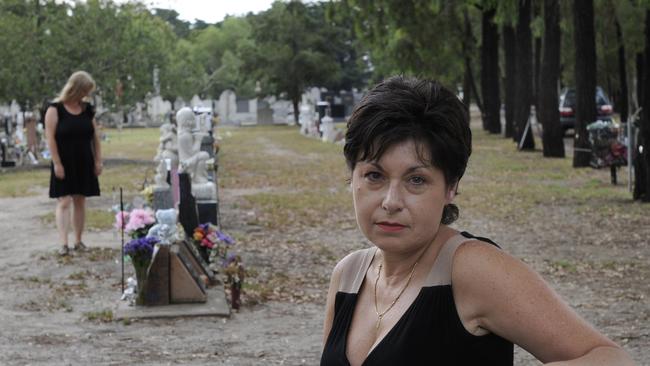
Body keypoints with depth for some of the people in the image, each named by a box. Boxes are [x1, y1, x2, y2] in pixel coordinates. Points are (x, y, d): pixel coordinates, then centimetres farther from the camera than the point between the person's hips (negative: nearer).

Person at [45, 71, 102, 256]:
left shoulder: (87, 109, 8)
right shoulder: (55, 109, -8)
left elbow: (95, 136, 11)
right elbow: (50, 137, -12)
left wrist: (98, 161, 5)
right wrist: (57, 163, -16)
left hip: (84, 164, 5)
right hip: (64, 163, -5)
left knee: (80, 201, 8)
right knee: (64, 201, -8)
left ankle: (78, 241, 16)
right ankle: (63, 243, -13)